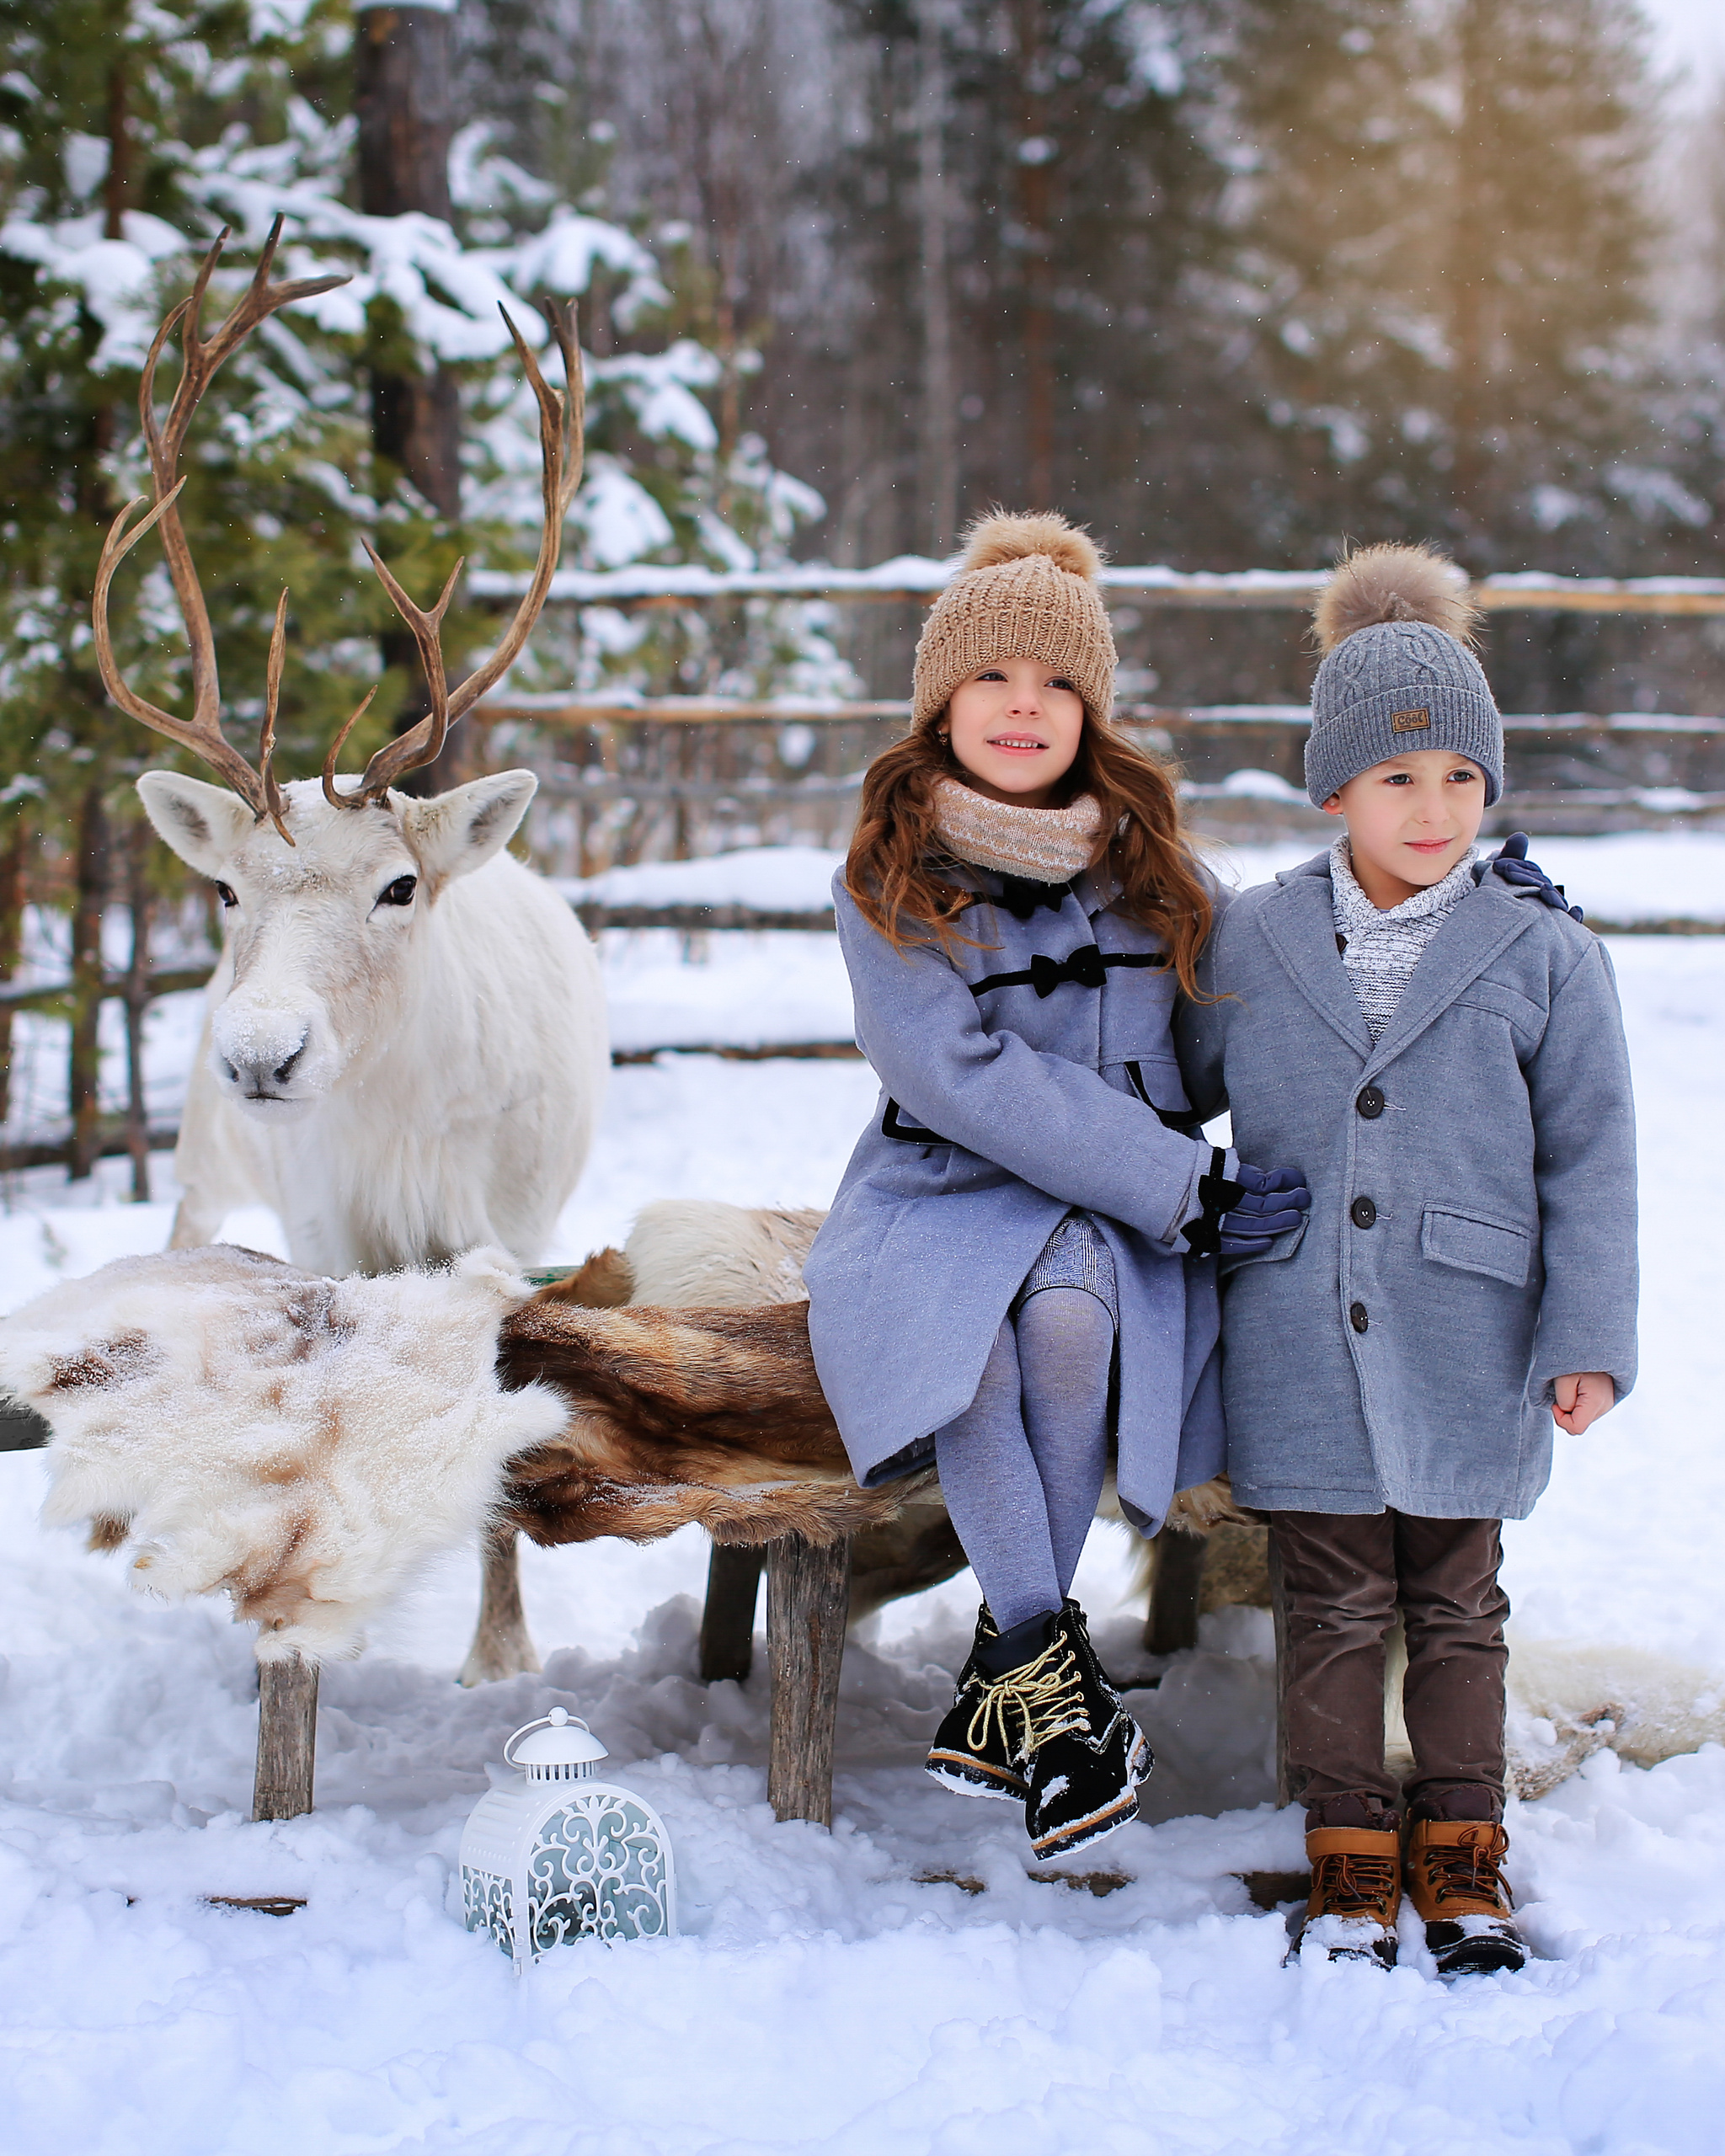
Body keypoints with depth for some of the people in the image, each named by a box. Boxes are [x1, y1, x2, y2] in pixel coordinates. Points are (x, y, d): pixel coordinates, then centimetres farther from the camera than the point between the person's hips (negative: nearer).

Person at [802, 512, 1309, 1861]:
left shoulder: (1149, 863, 9)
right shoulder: (890, 876, -2)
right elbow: (963, 1078, -13)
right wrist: (1186, 1186, -18)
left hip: (1115, 1211, 2)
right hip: (940, 1195, -1)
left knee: (1069, 1321, -33)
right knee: (964, 1345, -35)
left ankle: (1005, 1686, -20)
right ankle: (1058, 1675, -21)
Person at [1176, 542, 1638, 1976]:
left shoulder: (1541, 951, -2)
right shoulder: (1256, 940, 3)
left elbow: (1589, 1157, 0)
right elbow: (1172, 1087, 20)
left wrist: (1589, 1338, -4)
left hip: (1463, 1346, -1)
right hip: (1301, 1346, 1)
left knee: (1456, 1602, 9)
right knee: (1335, 1604, 6)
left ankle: (1461, 1858, 23)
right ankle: (1350, 1859, 18)